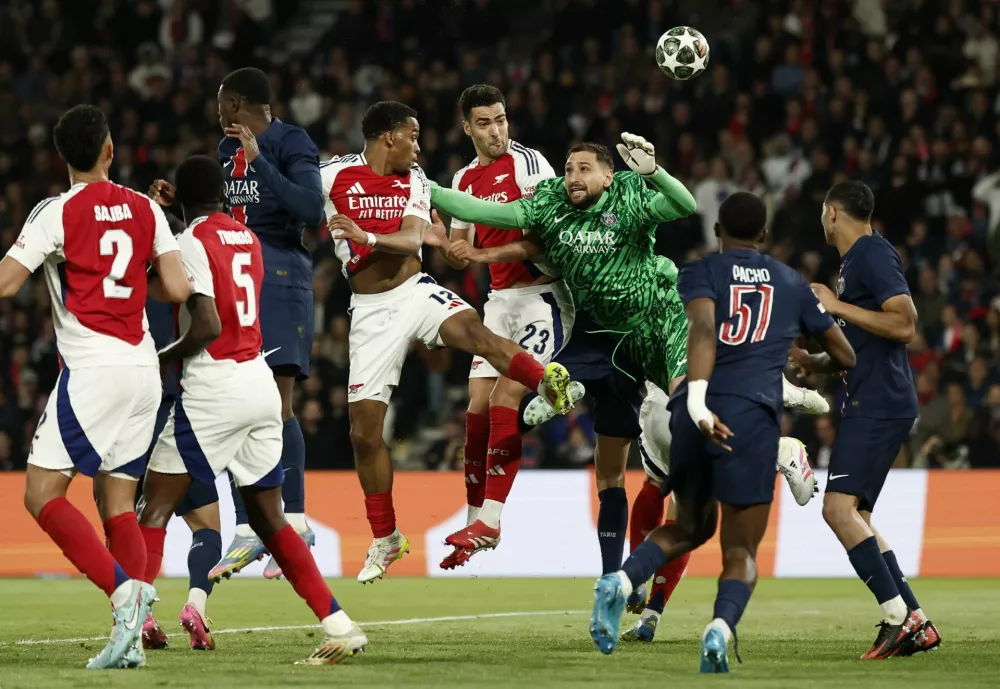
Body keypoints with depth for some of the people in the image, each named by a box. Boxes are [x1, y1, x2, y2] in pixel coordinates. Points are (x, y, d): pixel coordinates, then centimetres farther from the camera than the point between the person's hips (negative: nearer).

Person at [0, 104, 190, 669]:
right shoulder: (146, 209, 8)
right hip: (144, 370, 6)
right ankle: (131, 634, -5)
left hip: (92, 368, -6)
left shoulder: (58, 212, -6)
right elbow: (179, 289, 3)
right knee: (117, 501, 8)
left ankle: (124, 587, -24)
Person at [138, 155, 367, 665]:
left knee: (155, 508, -2)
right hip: (261, 380, 7)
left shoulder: (191, 243, -9)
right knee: (268, 518, 14)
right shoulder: (248, 240, 13)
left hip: (213, 388, -7)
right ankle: (339, 625, 7)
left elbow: (207, 326, -18)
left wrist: (163, 358, -2)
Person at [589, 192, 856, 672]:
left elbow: (703, 328, -11)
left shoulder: (700, 272, 12)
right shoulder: (792, 283, 20)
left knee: (692, 527, 25)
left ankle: (621, 581, -3)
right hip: (753, 416, -1)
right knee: (741, 552, 3)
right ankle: (721, 626, -30)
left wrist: (698, 400, -23)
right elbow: (845, 356, 28)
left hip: (697, 413, 1)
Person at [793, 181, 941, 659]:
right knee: (852, 517, 10)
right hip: (867, 404, 11)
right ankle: (917, 625, 9)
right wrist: (812, 363, 23)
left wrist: (837, 306, -16)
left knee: (839, 507, -18)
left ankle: (899, 615, -19)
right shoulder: (854, 261, 21)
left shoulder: (874, 256, -10)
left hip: (880, 404, -11)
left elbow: (904, 325, -21)